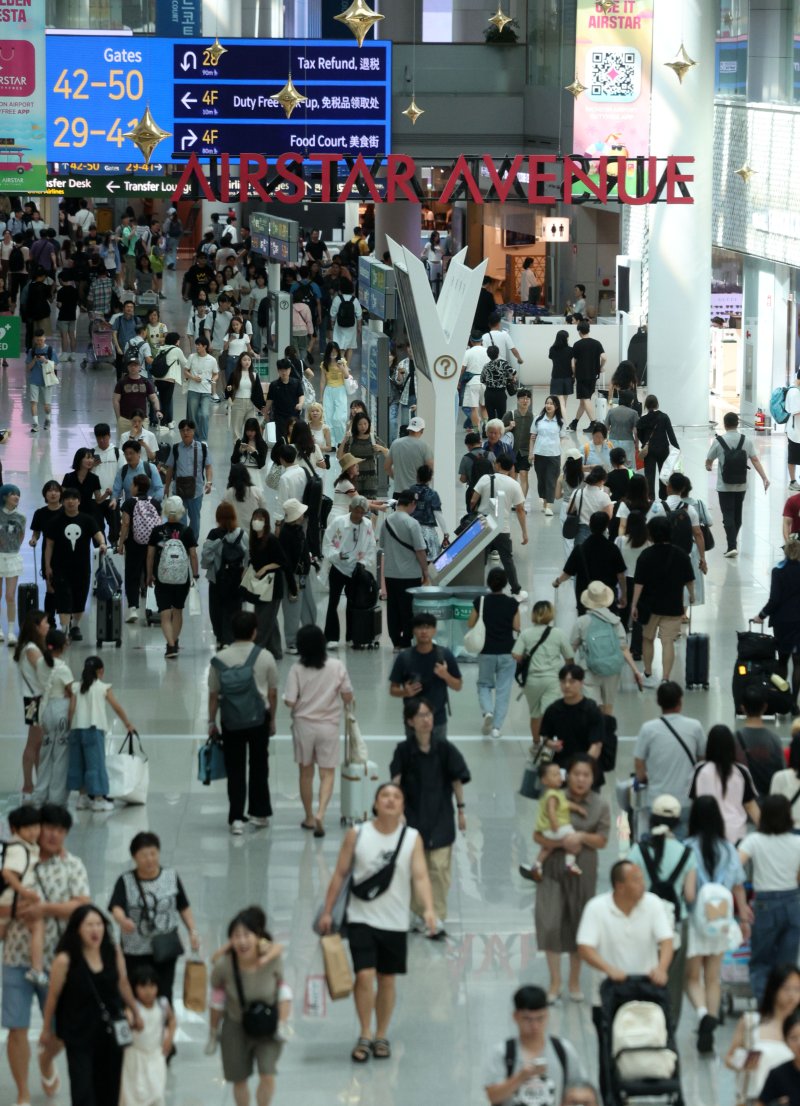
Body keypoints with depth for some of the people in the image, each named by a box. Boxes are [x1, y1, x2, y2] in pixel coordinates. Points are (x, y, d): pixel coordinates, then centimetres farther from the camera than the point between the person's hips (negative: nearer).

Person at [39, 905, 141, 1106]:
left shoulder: (113, 952, -8)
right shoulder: (65, 960, -20)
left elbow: (123, 983, 9)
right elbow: (53, 996, -7)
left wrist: (135, 1014, 21)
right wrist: (46, 1030, 4)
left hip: (110, 1031, 4)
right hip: (78, 1033, -4)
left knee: (109, 1089, 14)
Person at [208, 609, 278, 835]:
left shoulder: (220, 659, -6)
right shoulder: (265, 657, -6)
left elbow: (213, 694, -2)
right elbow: (272, 693, 1)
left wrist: (212, 721, 9)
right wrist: (272, 720, 14)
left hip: (231, 721, 0)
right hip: (258, 718, 0)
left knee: (235, 769, 5)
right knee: (259, 766, 15)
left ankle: (236, 818, 1)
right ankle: (259, 813, 24)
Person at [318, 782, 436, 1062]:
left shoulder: (412, 838, -4)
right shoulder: (357, 835, -4)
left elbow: (420, 876, -13)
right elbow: (340, 874, 3)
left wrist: (428, 909, -29)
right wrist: (327, 911, 2)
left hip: (395, 922, 1)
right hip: (362, 918, -1)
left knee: (387, 979, 9)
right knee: (364, 976, -11)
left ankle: (381, 1036, 23)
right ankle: (364, 1036, 2)